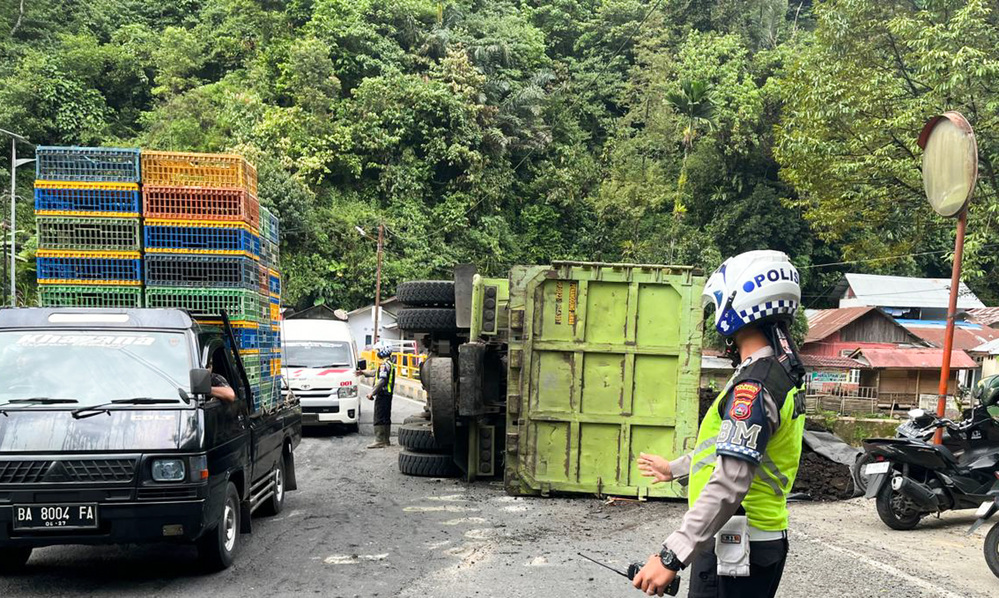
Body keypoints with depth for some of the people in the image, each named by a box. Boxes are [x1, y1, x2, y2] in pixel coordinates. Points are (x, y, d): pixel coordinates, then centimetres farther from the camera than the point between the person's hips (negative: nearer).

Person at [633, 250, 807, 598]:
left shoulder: (754, 384, -22)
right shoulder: (783, 373, 10)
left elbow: (730, 483, -30)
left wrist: (672, 555, -30)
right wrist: (674, 468, 36)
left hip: (733, 550, -10)